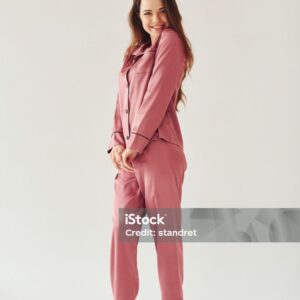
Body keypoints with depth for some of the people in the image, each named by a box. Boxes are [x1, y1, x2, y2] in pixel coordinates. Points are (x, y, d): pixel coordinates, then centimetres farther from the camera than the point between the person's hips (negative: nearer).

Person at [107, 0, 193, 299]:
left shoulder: (170, 40, 1)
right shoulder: (134, 53, 23)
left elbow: (157, 97, -10)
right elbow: (122, 103, 16)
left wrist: (134, 144, -13)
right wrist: (117, 143, -1)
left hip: (158, 152, -7)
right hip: (130, 155, 7)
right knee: (121, 230, 4)